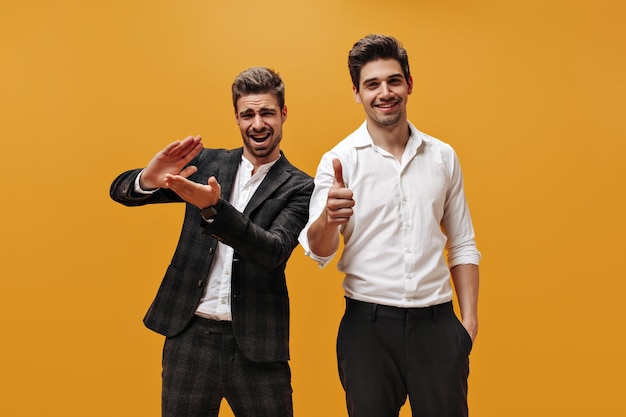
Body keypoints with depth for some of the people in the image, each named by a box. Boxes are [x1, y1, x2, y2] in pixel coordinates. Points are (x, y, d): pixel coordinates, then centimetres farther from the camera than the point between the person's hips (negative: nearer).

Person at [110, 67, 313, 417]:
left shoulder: (299, 187, -4)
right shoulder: (206, 163, 4)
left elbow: (274, 252, -18)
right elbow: (121, 191, 1)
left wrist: (213, 208, -32)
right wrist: (149, 179, -22)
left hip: (255, 345, -2)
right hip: (190, 336, 2)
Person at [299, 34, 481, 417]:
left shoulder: (443, 156, 5)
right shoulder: (339, 160, -4)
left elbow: (463, 245, 10)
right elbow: (318, 251, -12)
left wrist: (470, 317, 4)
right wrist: (329, 219, -33)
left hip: (436, 322, 2)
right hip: (368, 323, -2)